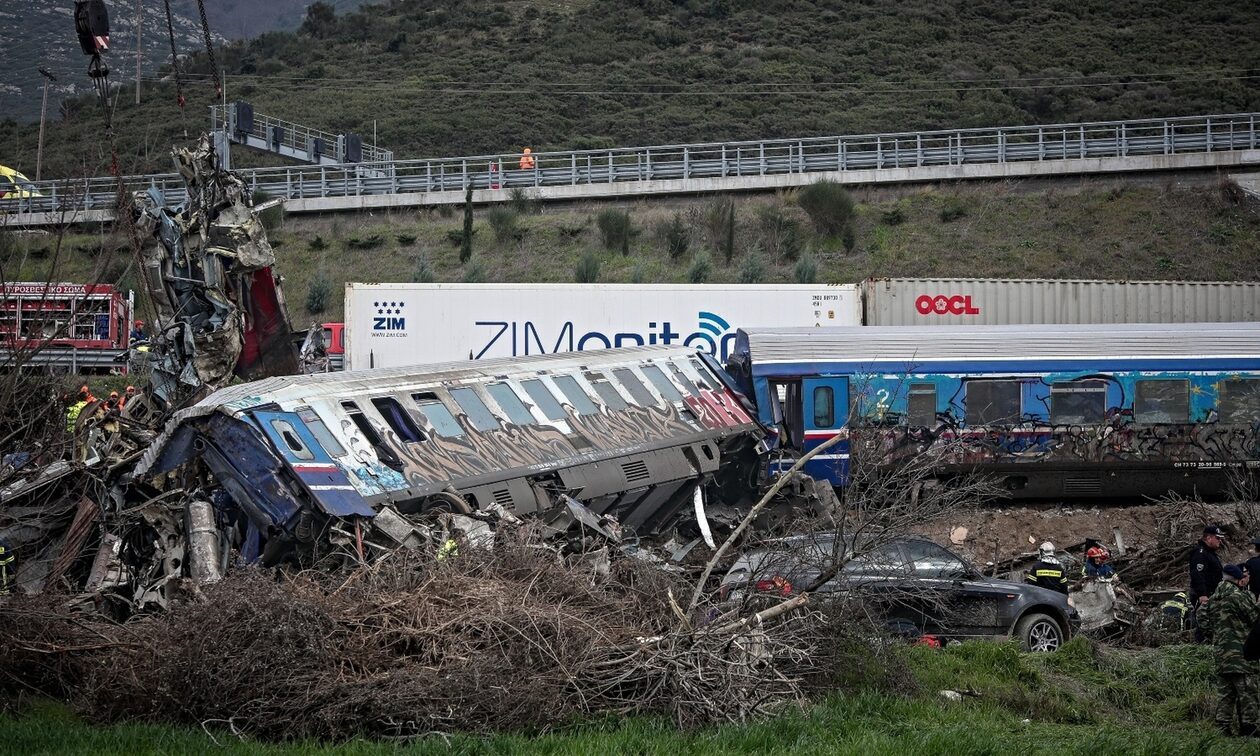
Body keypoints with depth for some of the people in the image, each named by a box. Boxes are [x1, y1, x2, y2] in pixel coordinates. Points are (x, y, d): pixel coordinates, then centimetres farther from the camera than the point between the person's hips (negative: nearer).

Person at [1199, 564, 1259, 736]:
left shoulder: (1211, 601, 12)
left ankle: (1223, 727, 9)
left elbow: (1206, 628, 15)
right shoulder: (1240, 597, -11)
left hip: (1220, 653, 7)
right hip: (1240, 654, -7)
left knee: (1224, 693, 10)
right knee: (1246, 691, -2)